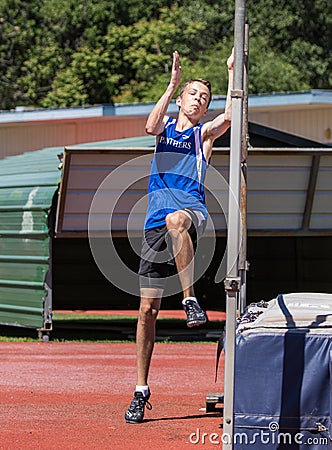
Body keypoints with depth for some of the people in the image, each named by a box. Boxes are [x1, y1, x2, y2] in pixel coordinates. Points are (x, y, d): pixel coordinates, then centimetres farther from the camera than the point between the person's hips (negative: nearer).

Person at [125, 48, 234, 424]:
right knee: (147, 309, 0)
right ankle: (141, 390, 8)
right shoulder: (165, 127, 17)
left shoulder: (204, 134, 13)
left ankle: (190, 299, -37)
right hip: (156, 222, 3)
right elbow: (150, 127, -7)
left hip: (192, 213, -3)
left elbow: (230, 116, -7)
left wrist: (233, 71, -10)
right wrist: (172, 84, -12)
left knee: (175, 219, -43)